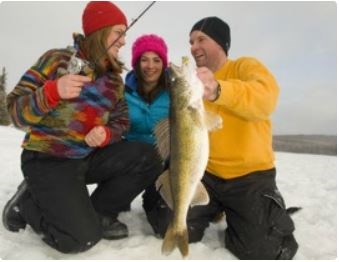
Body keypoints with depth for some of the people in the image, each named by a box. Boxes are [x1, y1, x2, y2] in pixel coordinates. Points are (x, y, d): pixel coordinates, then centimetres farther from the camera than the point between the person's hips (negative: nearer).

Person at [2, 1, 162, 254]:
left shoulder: (115, 79, 6)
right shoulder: (57, 60, -9)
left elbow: (121, 122, 6)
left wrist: (105, 135, -17)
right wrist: (52, 91, -32)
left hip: (89, 157, 6)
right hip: (47, 160, -5)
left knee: (147, 158, -13)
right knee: (82, 237, -19)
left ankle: (99, 211, 4)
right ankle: (28, 203, 10)